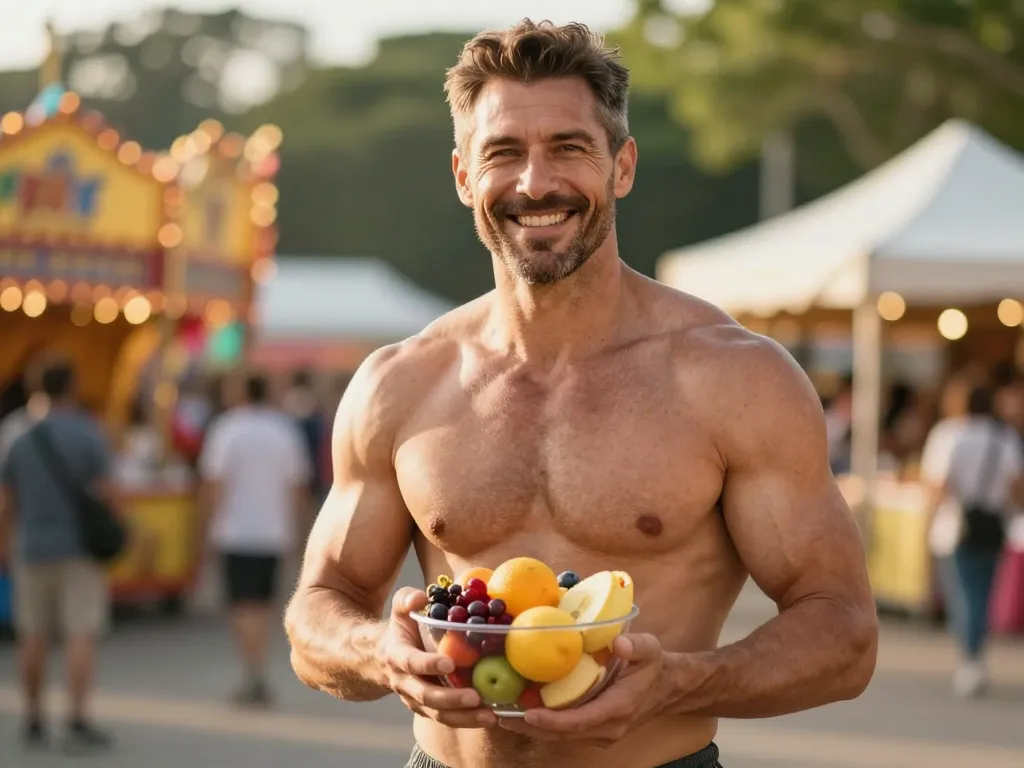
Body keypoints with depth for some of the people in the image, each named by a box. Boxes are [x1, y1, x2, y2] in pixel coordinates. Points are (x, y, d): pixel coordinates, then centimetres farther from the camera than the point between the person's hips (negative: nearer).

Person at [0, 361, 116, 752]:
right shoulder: (90, 437, -9)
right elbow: (107, 497, -12)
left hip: (33, 553, 4)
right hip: (80, 552, -4)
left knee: (34, 639, 13)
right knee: (81, 638, -8)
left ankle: (34, 721, 19)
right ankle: (79, 723, -18)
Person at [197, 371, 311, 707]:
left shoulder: (227, 430, -5)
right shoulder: (286, 431, 4)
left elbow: (214, 482, -9)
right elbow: (297, 486, 6)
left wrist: (207, 522, 1)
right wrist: (292, 527, 16)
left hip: (235, 531, -3)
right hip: (274, 531, 3)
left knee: (244, 607, -3)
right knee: (261, 606, 13)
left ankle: (254, 676, -13)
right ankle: (257, 679, 13)